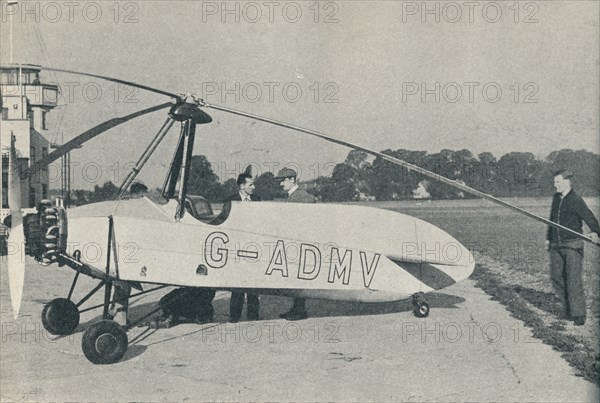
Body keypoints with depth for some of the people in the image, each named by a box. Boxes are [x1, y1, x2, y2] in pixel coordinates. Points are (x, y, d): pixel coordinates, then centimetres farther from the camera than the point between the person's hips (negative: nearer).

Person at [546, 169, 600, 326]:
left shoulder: (576, 200, -10)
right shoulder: (556, 198, 11)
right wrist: (549, 238, 25)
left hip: (573, 244, -7)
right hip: (556, 245, 7)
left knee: (574, 279, -9)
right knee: (556, 277, 6)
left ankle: (578, 314, -1)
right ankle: (569, 308, 19)